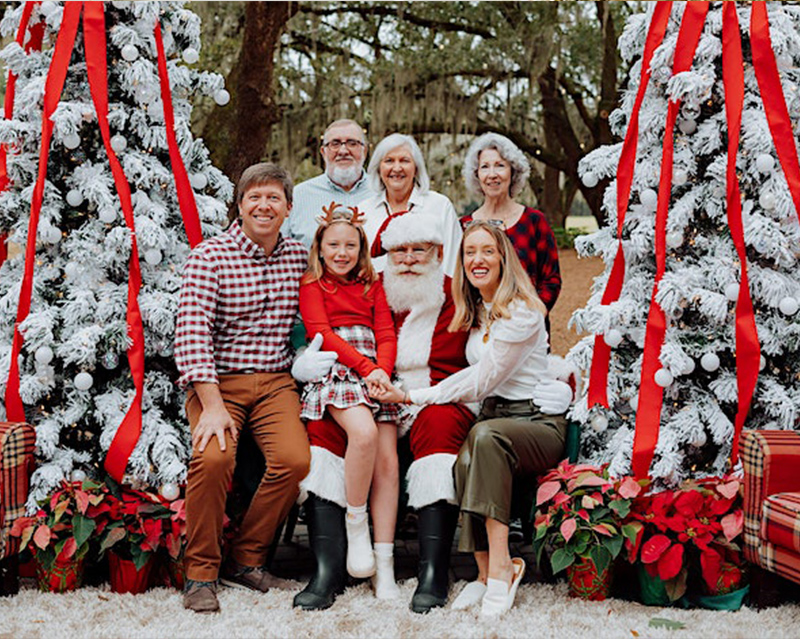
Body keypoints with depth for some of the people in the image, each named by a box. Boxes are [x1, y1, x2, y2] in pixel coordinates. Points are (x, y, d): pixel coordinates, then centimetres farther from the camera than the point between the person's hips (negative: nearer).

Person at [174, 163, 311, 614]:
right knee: (213, 458, -30)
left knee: (294, 460, -22)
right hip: (216, 380, -3)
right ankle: (201, 572, -9)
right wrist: (212, 405, -21)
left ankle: (247, 560, 1)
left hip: (275, 381, 4)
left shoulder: (300, 257, 10)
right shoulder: (209, 256, -5)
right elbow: (192, 333, -14)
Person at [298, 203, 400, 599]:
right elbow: (321, 333, -1)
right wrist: (364, 366, -12)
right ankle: (355, 526, -15)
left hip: (375, 374, 4)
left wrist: (381, 370, -8)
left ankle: (385, 567, -13)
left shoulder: (372, 286, 23)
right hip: (334, 372, -4)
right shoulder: (312, 285, 13)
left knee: (388, 460, -14)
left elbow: (386, 335, 13)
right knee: (364, 432, -34)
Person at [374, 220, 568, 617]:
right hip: (493, 417, 6)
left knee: (485, 436, -37)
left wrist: (411, 396, -12)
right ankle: (488, 570, -25)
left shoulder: (523, 313, -11)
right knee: (465, 459, -29)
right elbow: (477, 377, 20)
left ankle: (499, 566, -36)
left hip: (539, 423, -6)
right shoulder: (475, 312, 14)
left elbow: (482, 382, -13)